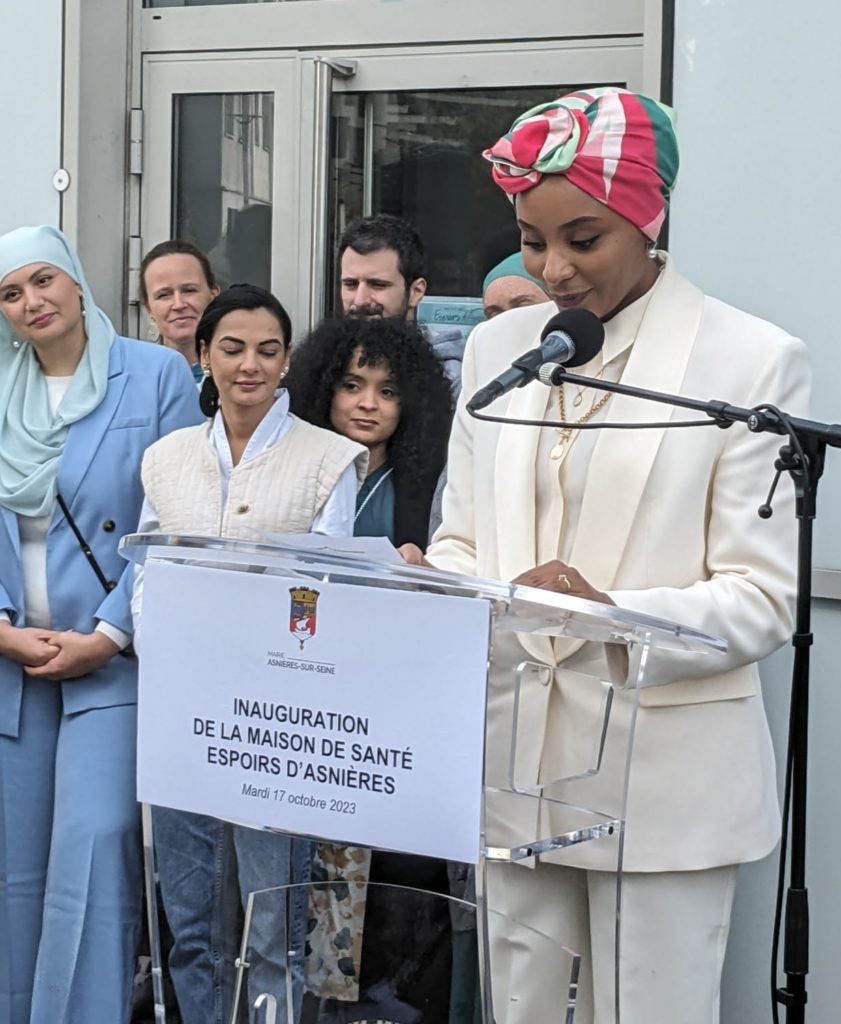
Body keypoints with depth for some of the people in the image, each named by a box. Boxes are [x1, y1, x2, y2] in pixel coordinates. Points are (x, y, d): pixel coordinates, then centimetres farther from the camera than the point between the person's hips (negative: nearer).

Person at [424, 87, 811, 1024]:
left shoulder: (752, 359, -6)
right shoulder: (497, 347, 9)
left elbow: (761, 599, -9)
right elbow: (462, 539, 13)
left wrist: (613, 615, -26)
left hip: (662, 776, -4)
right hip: (511, 759, 4)